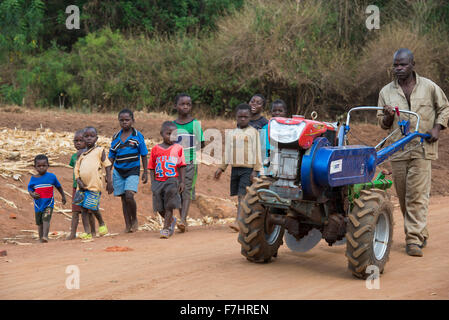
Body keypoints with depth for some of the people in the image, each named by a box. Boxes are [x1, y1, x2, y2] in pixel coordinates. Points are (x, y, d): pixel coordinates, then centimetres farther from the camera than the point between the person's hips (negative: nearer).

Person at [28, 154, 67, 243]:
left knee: (46, 219, -21)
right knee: (39, 222, 10)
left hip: (49, 203, -3)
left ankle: (45, 236, -28)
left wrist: (63, 196, 20)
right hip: (38, 204, 3)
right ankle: (41, 239, 21)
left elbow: (58, 186, 11)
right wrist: (32, 194, -17)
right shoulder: (33, 178, 0)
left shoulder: (51, 176, -2)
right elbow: (30, 188, 6)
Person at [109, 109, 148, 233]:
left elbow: (144, 155, 2)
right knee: (123, 199, 6)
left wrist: (145, 172, 0)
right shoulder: (116, 137, 7)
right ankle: (127, 225, 13)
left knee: (129, 196, -19)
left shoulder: (137, 136, -2)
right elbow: (111, 157, 12)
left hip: (132, 171, -4)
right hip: (118, 171, 4)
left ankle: (134, 219, 3)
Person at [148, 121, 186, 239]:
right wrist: (153, 183, 1)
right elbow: (152, 168, 7)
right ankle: (171, 220, 31)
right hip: (159, 181, 2)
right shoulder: (155, 149, 5)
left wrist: (182, 182, -4)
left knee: (169, 206, -7)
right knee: (159, 207, 5)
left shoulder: (178, 148, 1)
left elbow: (181, 166, 1)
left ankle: (166, 228, -2)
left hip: (172, 180, -2)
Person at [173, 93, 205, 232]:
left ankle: (183, 220, -19)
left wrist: (191, 151, -8)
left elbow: (201, 144, 3)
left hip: (191, 162, -3)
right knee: (178, 192, 4)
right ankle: (183, 222, 13)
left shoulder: (195, 124, 1)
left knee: (187, 190, -12)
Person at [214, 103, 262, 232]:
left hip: (248, 168, -5)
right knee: (240, 196, 8)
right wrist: (221, 168, 14)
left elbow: (257, 152, -3)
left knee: (243, 195, -15)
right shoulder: (231, 133, 13)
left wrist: (255, 170, -10)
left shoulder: (253, 132, -1)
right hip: (235, 168, 5)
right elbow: (227, 152, 19)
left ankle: (238, 222, -24)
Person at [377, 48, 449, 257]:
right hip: (398, 150, 3)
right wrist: (387, 117, -10)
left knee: (417, 195, -11)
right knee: (403, 197, 8)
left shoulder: (429, 87, 3)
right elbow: (382, 123, 14)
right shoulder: (386, 92, 9)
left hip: (422, 148, -3)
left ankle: (414, 240, -10)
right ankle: (419, 234, 24)